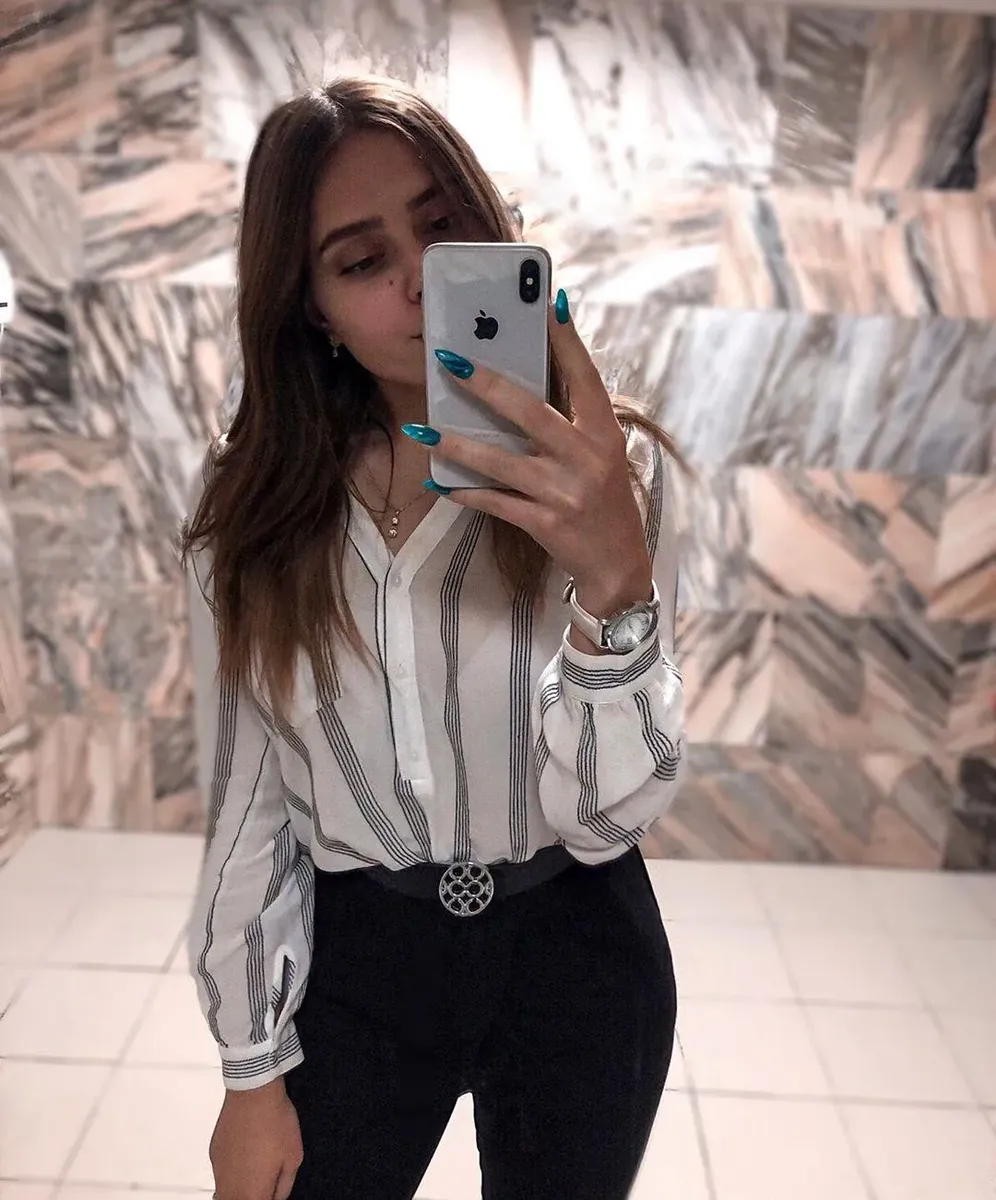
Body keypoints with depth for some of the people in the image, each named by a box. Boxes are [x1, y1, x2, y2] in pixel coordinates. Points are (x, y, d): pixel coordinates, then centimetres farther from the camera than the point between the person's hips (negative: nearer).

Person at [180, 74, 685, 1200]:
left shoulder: (605, 470, -14)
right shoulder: (256, 504, -9)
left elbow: (609, 817, -18)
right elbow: (246, 802, -2)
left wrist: (618, 578, -35)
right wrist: (253, 1069, 3)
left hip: (575, 953, 0)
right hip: (353, 956, 1)